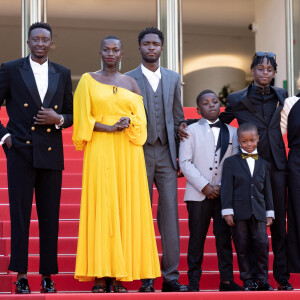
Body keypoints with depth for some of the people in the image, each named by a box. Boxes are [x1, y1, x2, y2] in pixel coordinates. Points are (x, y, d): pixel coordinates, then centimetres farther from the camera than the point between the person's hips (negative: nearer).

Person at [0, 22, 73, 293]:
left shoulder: (63, 74, 12)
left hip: (51, 154, 2)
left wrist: (59, 119, -5)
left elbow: (71, 114, 16)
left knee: (50, 217, 3)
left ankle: (48, 276, 9)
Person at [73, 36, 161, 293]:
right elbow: (83, 119, 1)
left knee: (127, 208, -2)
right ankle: (100, 276, -6)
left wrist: (128, 123, -11)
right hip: (99, 150, -2)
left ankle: (120, 275, 1)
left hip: (128, 151, 3)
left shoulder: (130, 83, 15)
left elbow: (140, 117, 11)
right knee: (100, 207, -7)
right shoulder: (88, 80, 8)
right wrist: (110, 128, -13)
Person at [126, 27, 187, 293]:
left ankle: (170, 276, 2)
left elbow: (178, 117, 16)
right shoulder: (128, 79, 3)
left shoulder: (173, 78, 13)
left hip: (166, 154, 3)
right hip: (139, 153, -3)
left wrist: (180, 153, 10)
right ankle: (145, 277, 4)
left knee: (170, 213, -2)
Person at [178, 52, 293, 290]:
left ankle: (282, 276, 14)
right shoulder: (238, 99, -1)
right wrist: (185, 124, -6)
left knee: (279, 222, 6)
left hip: (276, 165, 3)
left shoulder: (280, 96, 8)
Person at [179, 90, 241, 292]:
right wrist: (205, 186, -10)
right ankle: (194, 280, 8)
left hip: (224, 193, 2)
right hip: (198, 194, -1)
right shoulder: (191, 131, 6)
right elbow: (185, 163, -2)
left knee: (224, 236, 2)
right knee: (197, 237, 1)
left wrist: (223, 186, -7)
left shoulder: (231, 132, 13)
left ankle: (227, 280, 7)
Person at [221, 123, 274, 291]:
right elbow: (227, 188, -1)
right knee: (242, 247, 2)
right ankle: (247, 280, 11)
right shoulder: (231, 162, 3)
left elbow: (267, 190, 14)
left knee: (262, 244, -4)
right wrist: (227, 211, -7)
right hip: (239, 212, -2)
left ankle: (263, 279, 7)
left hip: (259, 212, 2)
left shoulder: (264, 164, 12)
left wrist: (269, 212, 10)